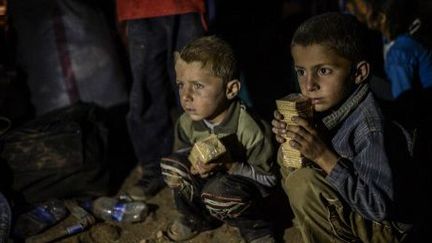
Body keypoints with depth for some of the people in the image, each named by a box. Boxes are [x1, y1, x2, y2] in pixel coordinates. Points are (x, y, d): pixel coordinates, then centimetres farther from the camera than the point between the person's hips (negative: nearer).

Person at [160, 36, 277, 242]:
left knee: (218, 191, -38)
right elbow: (181, 154, 2)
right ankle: (196, 218, 8)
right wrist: (194, 164, -24)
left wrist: (230, 166, -36)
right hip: (207, 179, 5)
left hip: (244, 189, -5)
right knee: (172, 165, -21)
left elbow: (269, 178, -22)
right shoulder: (186, 123, -13)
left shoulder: (250, 129, -29)